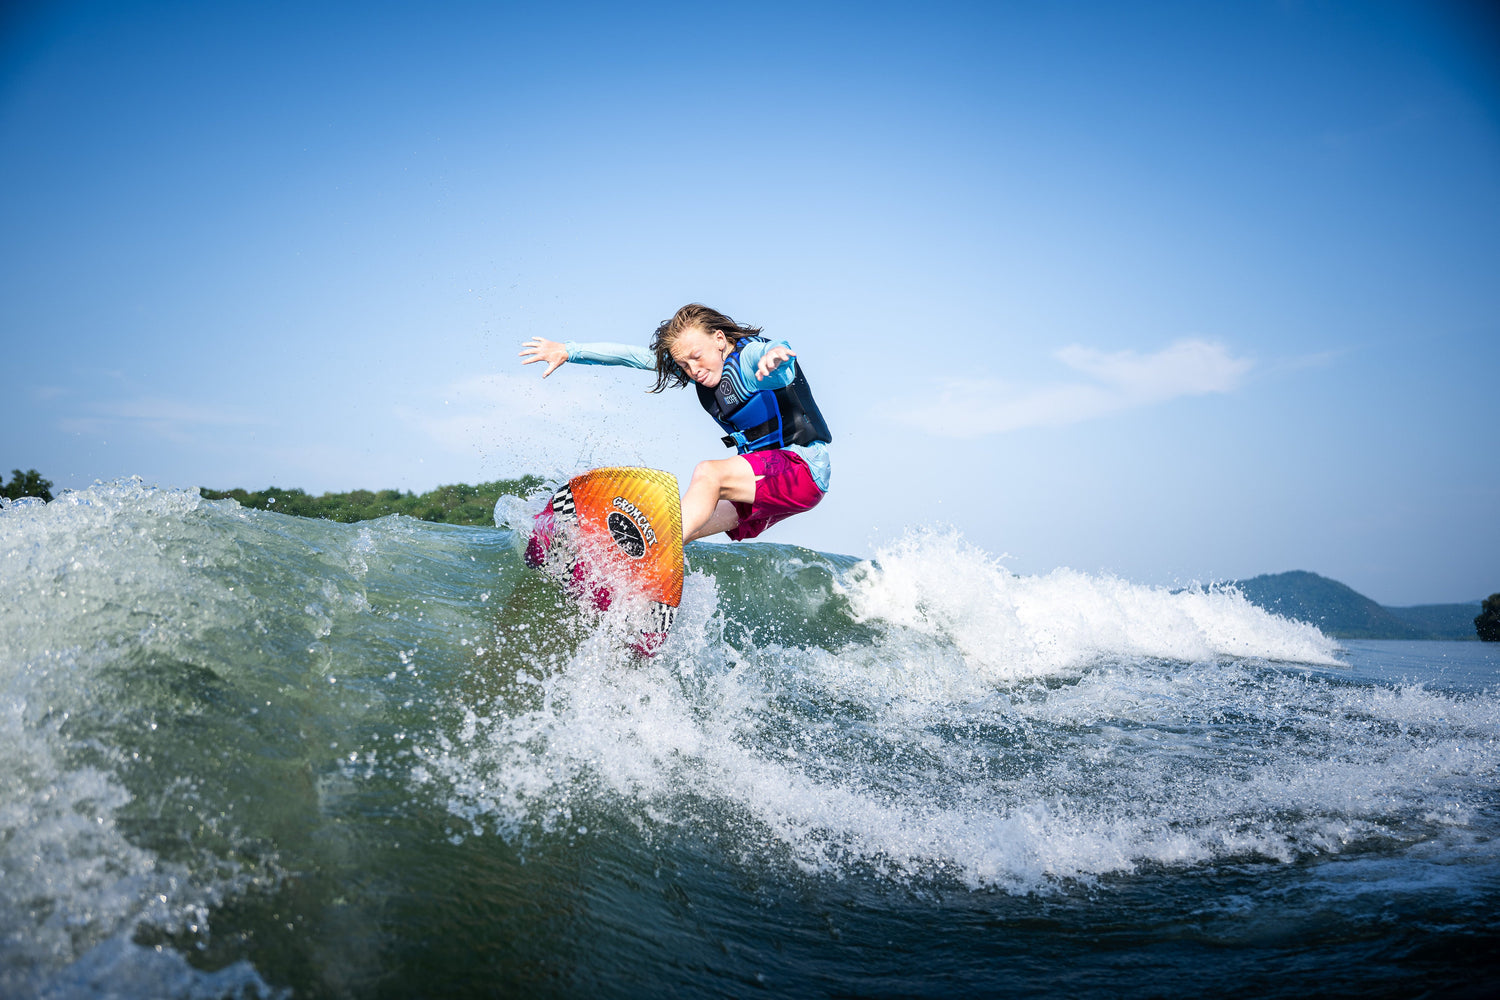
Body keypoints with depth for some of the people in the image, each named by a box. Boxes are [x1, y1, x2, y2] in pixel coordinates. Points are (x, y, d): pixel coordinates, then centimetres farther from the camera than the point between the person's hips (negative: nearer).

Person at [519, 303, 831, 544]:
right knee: (678, 527, -5)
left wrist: (776, 354, -63)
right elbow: (633, 356, 6)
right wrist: (568, 351, 0)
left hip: (803, 465, -9)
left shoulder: (750, 355, -15)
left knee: (708, 472, -29)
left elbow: (776, 353, -39)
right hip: (763, 484, 9)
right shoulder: (699, 366, 7)